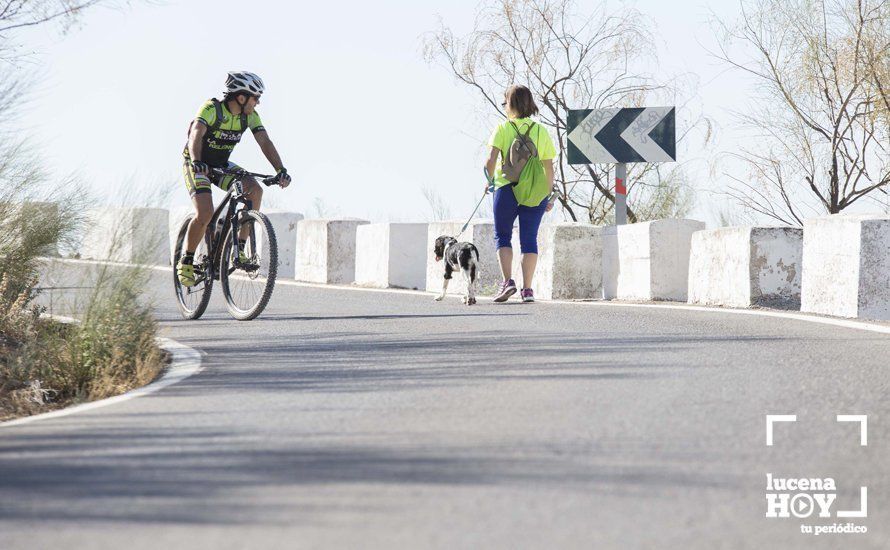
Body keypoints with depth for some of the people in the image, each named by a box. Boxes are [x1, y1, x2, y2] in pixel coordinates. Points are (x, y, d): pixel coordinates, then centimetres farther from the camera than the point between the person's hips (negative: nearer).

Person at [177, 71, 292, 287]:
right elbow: (196, 134, -39)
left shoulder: (250, 116, -8)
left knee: (255, 190, -20)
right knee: (205, 214, -25)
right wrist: (196, 162, -57)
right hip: (197, 165, -6)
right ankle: (186, 262, -4)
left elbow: (265, 142, -15)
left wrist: (280, 170, -30)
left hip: (221, 165, 6)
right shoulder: (211, 108, -25)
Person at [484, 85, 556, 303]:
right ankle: (527, 289, 1)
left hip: (507, 189, -2)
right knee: (529, 239, 5)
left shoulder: (503, 128, -2)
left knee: (503, 236, 11)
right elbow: (548, 166, 5)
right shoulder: (541, 131, 6)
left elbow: (492, 159, -11)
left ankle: (508, 281, -5)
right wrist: (549, 195, 12)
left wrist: (489, 180, 6)